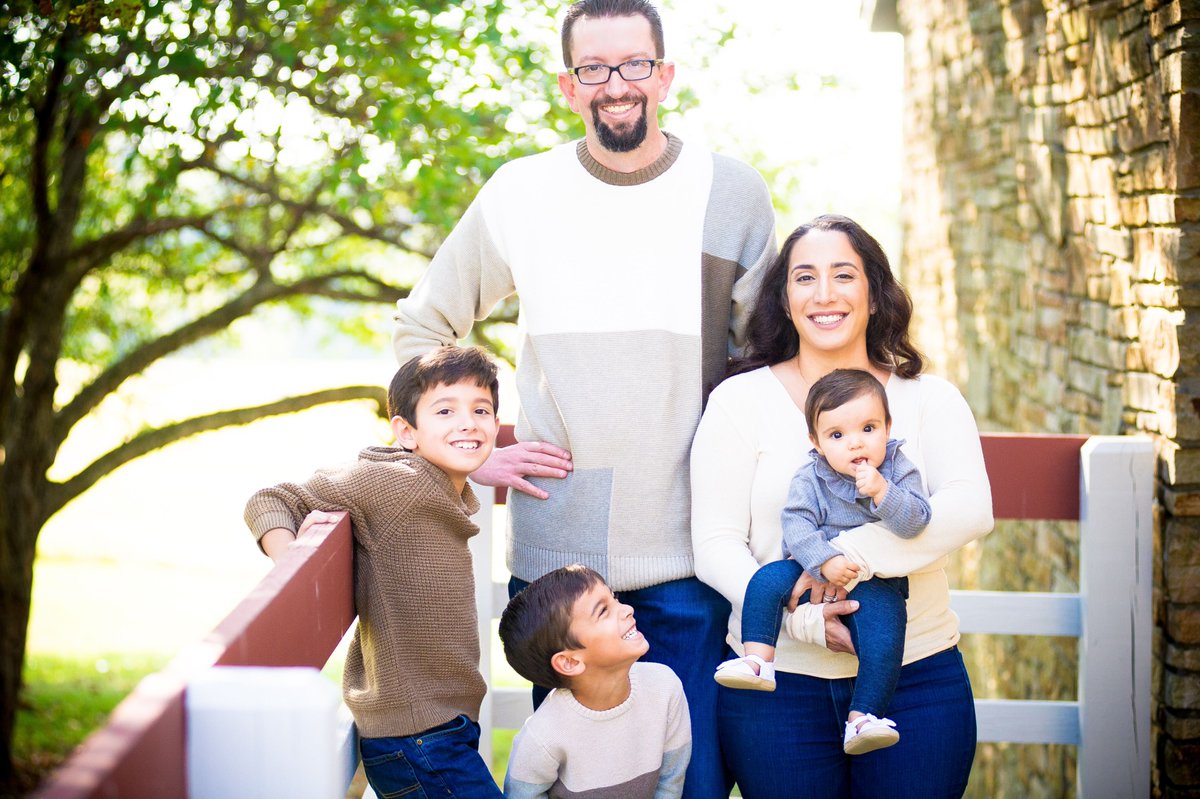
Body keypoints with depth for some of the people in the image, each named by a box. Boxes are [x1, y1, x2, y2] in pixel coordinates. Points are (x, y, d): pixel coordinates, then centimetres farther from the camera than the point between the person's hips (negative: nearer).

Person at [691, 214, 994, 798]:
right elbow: (715, 544, -4)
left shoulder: (929, 399, 7)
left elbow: (970, 509, -11)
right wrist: (799, 616, -20)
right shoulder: (740, 401, 3)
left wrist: (853, 552, -25)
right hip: (779, 680, -1)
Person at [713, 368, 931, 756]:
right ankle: (758, 659, -20)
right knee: (768, 579, -22)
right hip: (816, 574, 2)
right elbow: (796, 525, -14)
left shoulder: (899, 470, -5)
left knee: (884, 635, -27)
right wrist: (825, 562, -29)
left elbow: (914, 523, -17)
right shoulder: (809, 480, -4)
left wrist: (882, 492, -32)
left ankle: (862, 717, -24)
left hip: (876, 584, -2)